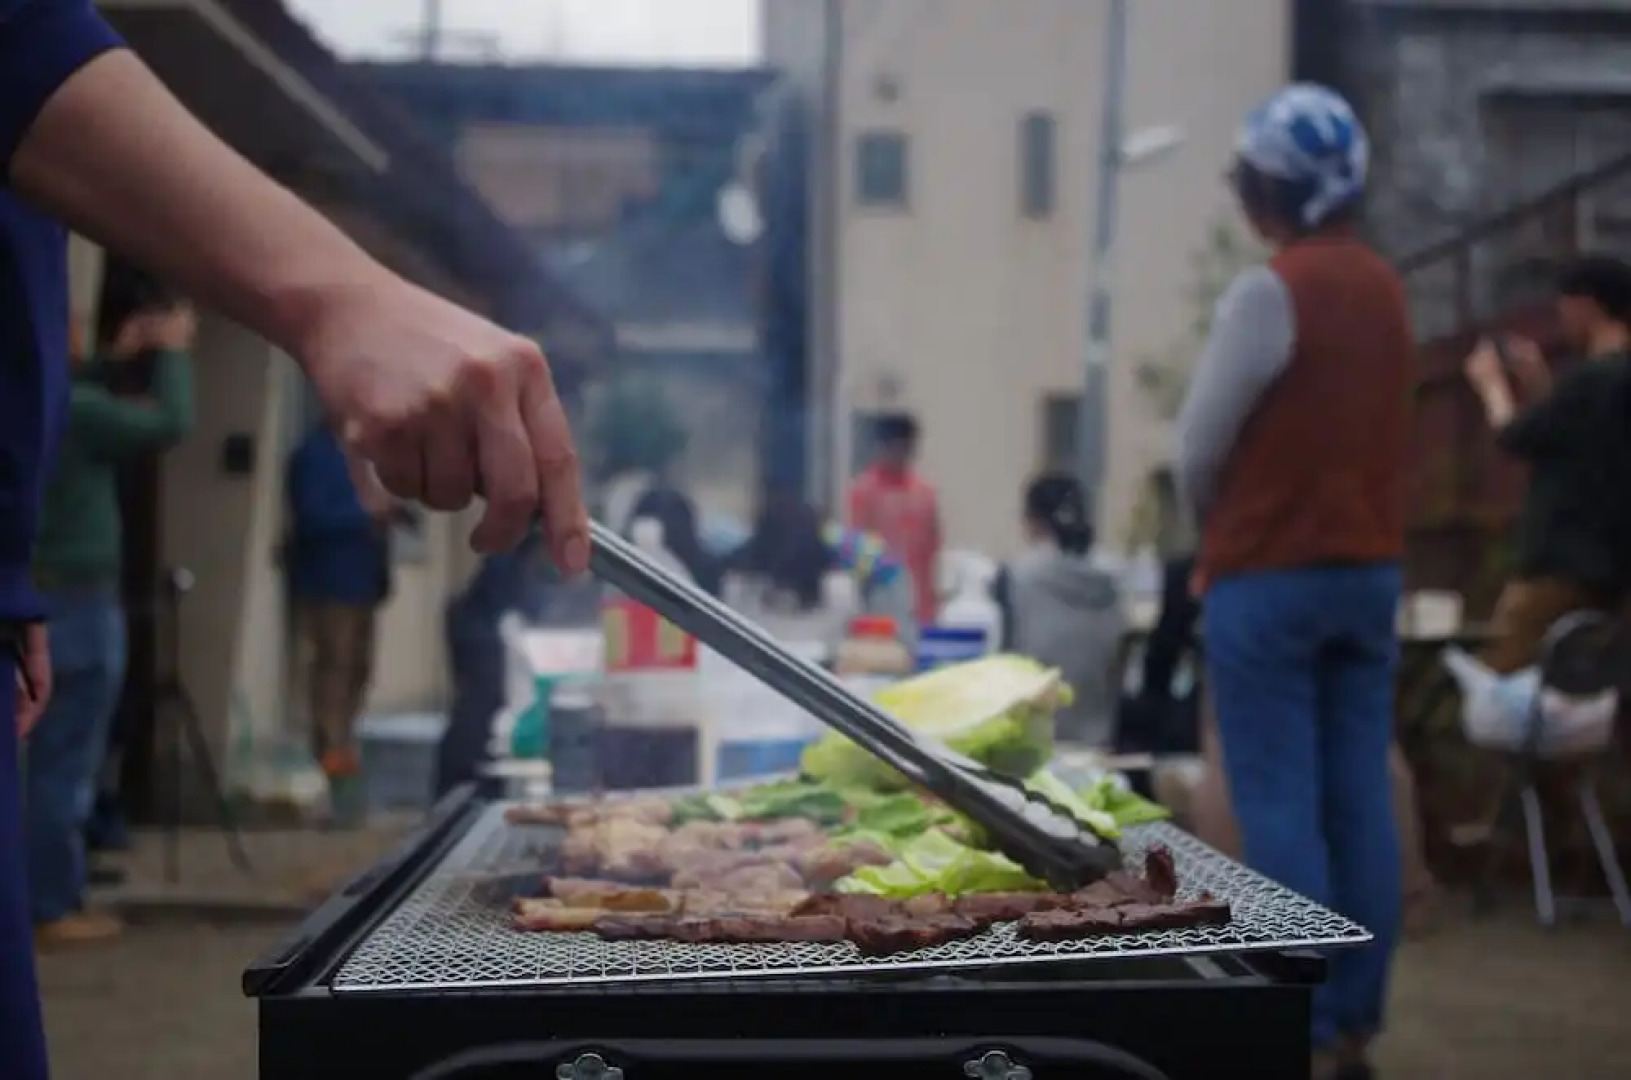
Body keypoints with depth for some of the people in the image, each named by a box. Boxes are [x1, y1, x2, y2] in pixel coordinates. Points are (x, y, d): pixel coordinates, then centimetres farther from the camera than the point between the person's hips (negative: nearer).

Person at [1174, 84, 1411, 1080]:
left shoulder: (1270, 291, -14)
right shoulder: (1386, 289, 9)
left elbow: (1200, 448, -9)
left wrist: (1215, 525, 9)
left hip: (1269, 575, -7)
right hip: (1372, 568, 7)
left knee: (1280, 806, -3)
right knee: (1361, 801, 7)